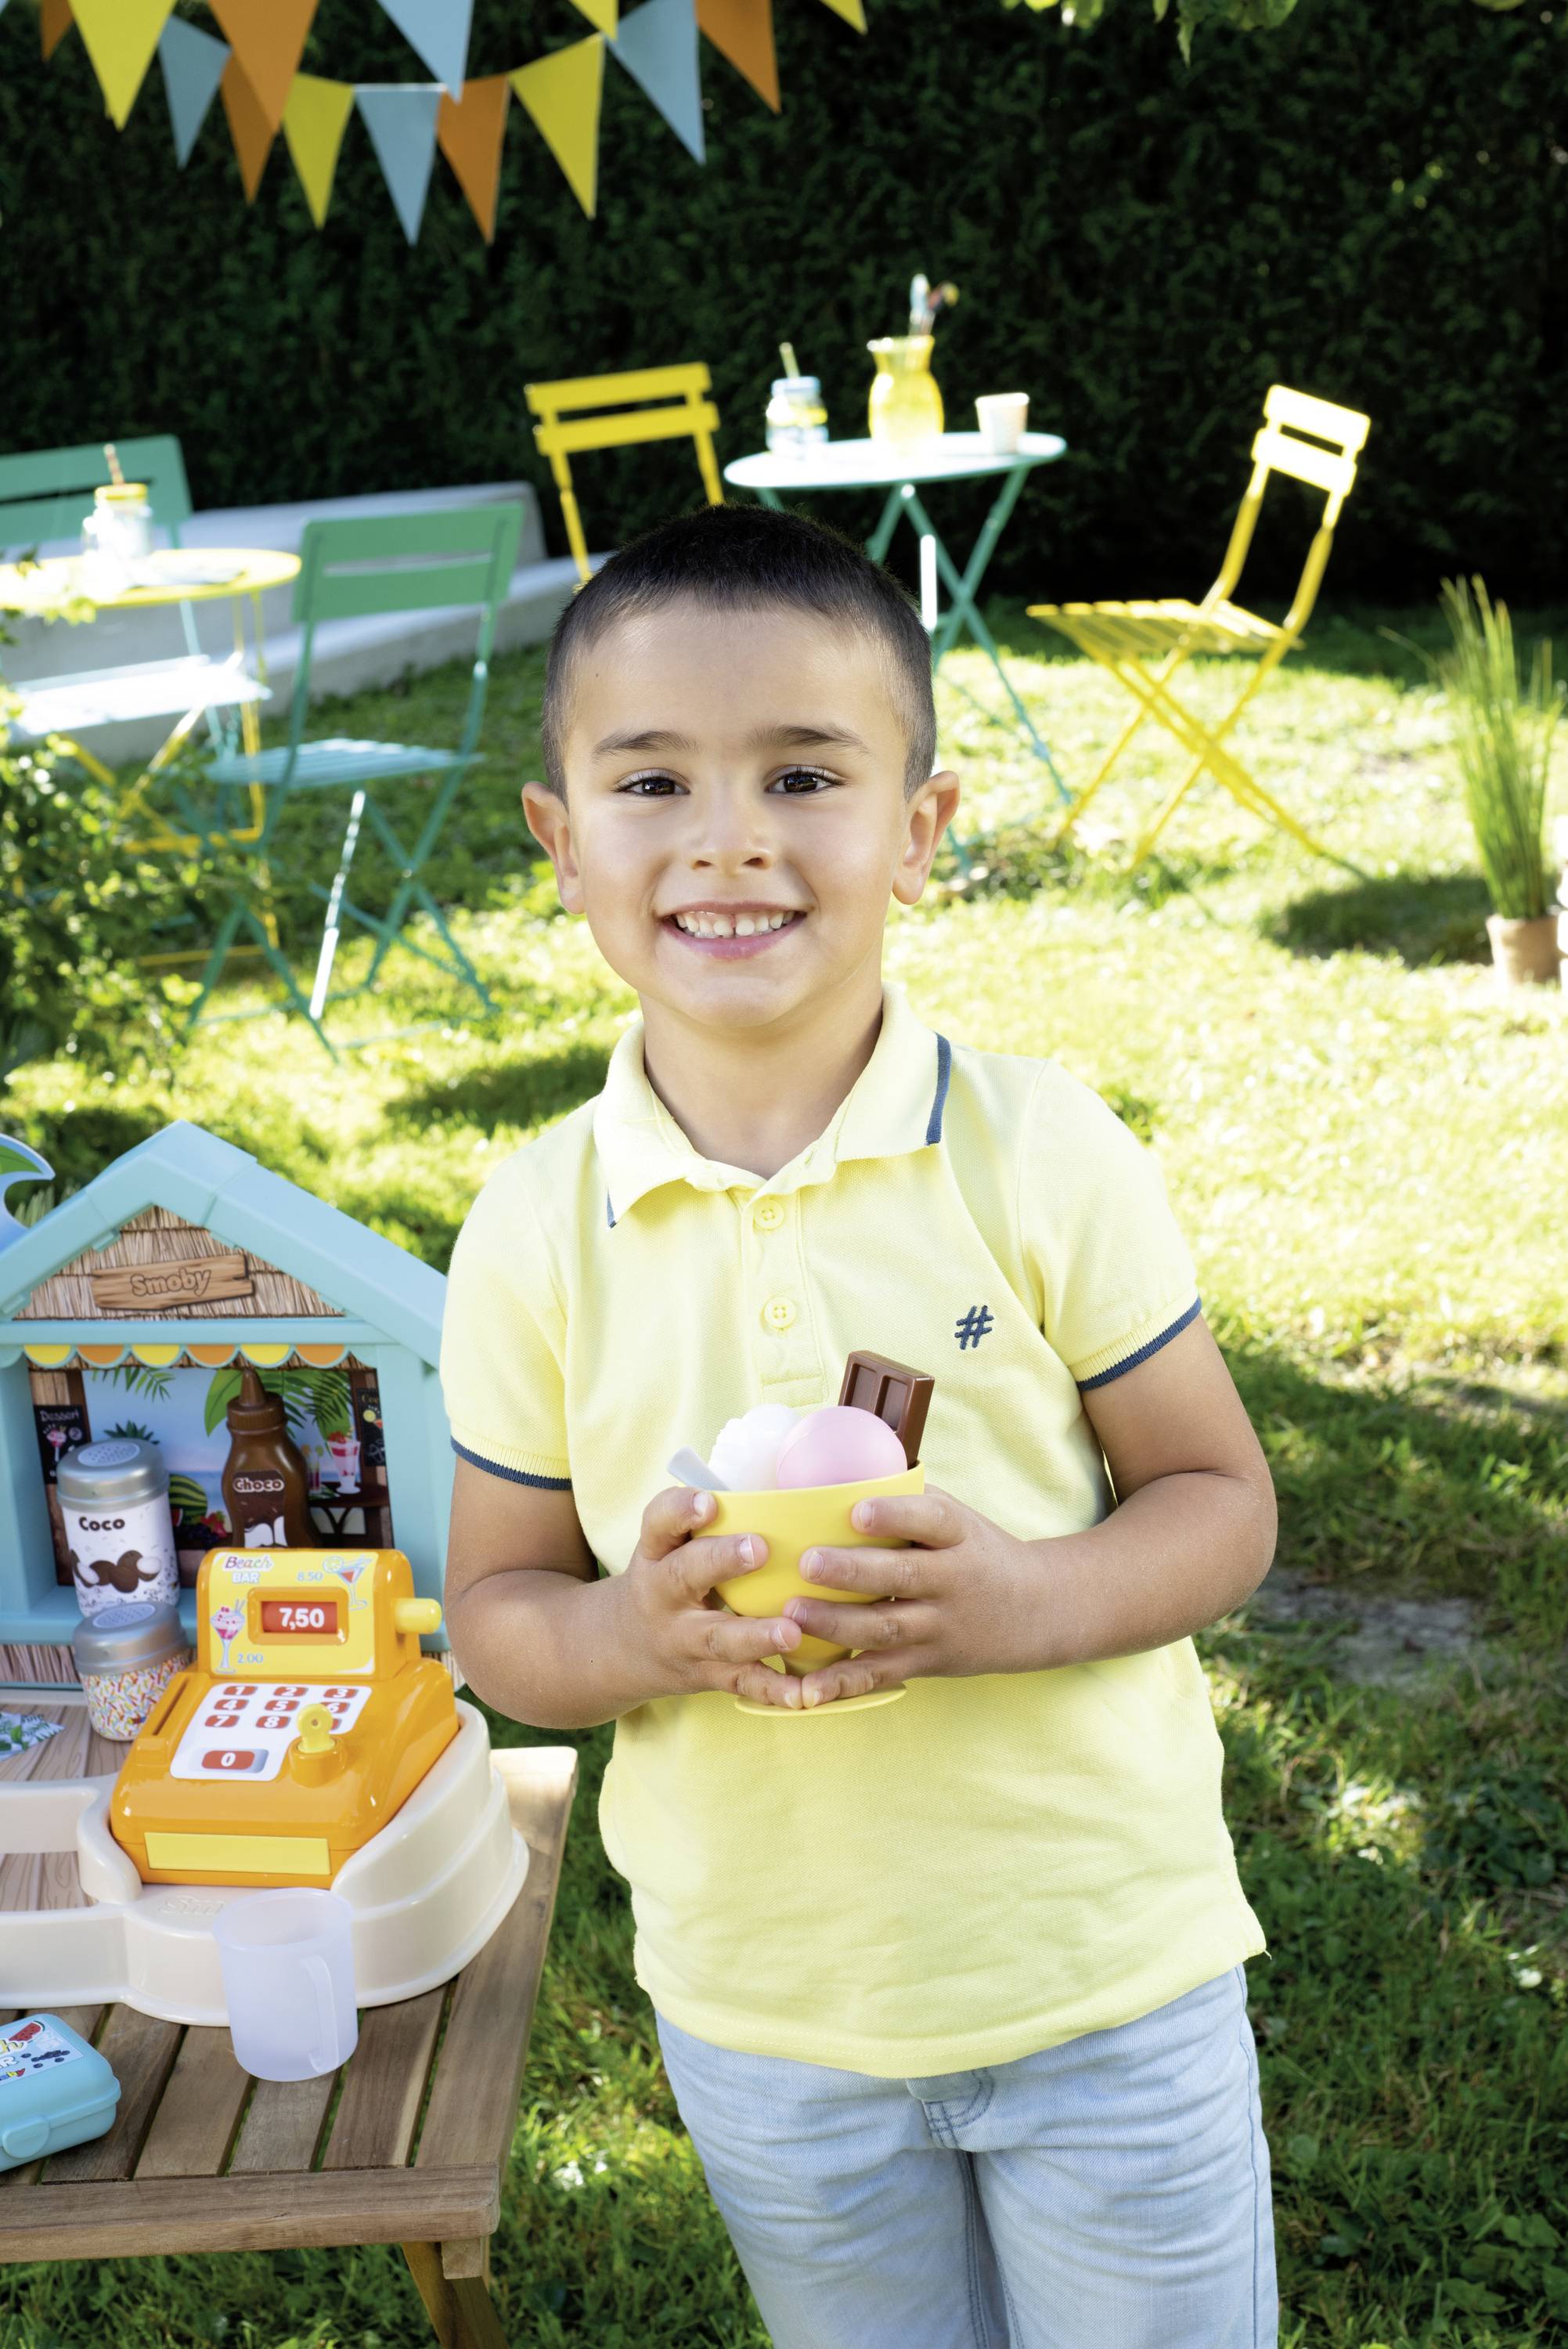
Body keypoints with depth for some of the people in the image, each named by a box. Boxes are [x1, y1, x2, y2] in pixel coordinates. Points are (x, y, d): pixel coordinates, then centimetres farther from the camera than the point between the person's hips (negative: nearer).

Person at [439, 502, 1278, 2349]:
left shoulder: (1044, 1155, -15)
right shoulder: (535, 1233, -10)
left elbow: (1220, 1496, -7)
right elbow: (494, 1606, -1)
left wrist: (1035, 1601, -27)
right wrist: (627, 1636, -23)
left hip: (1108, 1973, -1)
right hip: (761, 2014, 2)